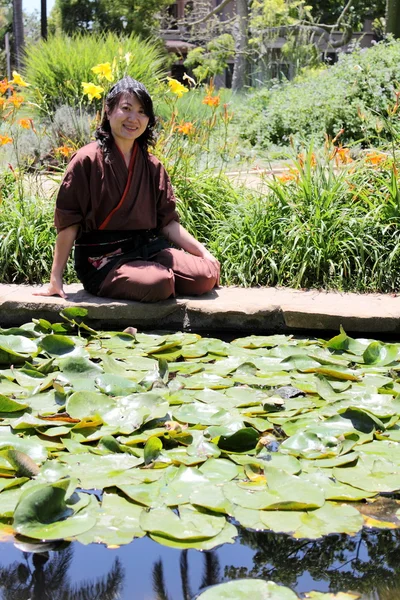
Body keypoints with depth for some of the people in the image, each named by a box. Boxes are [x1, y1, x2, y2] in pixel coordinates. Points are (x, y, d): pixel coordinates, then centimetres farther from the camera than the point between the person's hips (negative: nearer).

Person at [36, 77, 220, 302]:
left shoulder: (152, 166, 9)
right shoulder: (88, 160, -8)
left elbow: (167, 221, 12)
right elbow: (68, 223, -7)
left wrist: (204, 252, 2)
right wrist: (56, 278, -8)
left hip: (148, 248, 5)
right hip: (102, 258, -5)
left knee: (207, 275, -15)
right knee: (158, 284, -32)